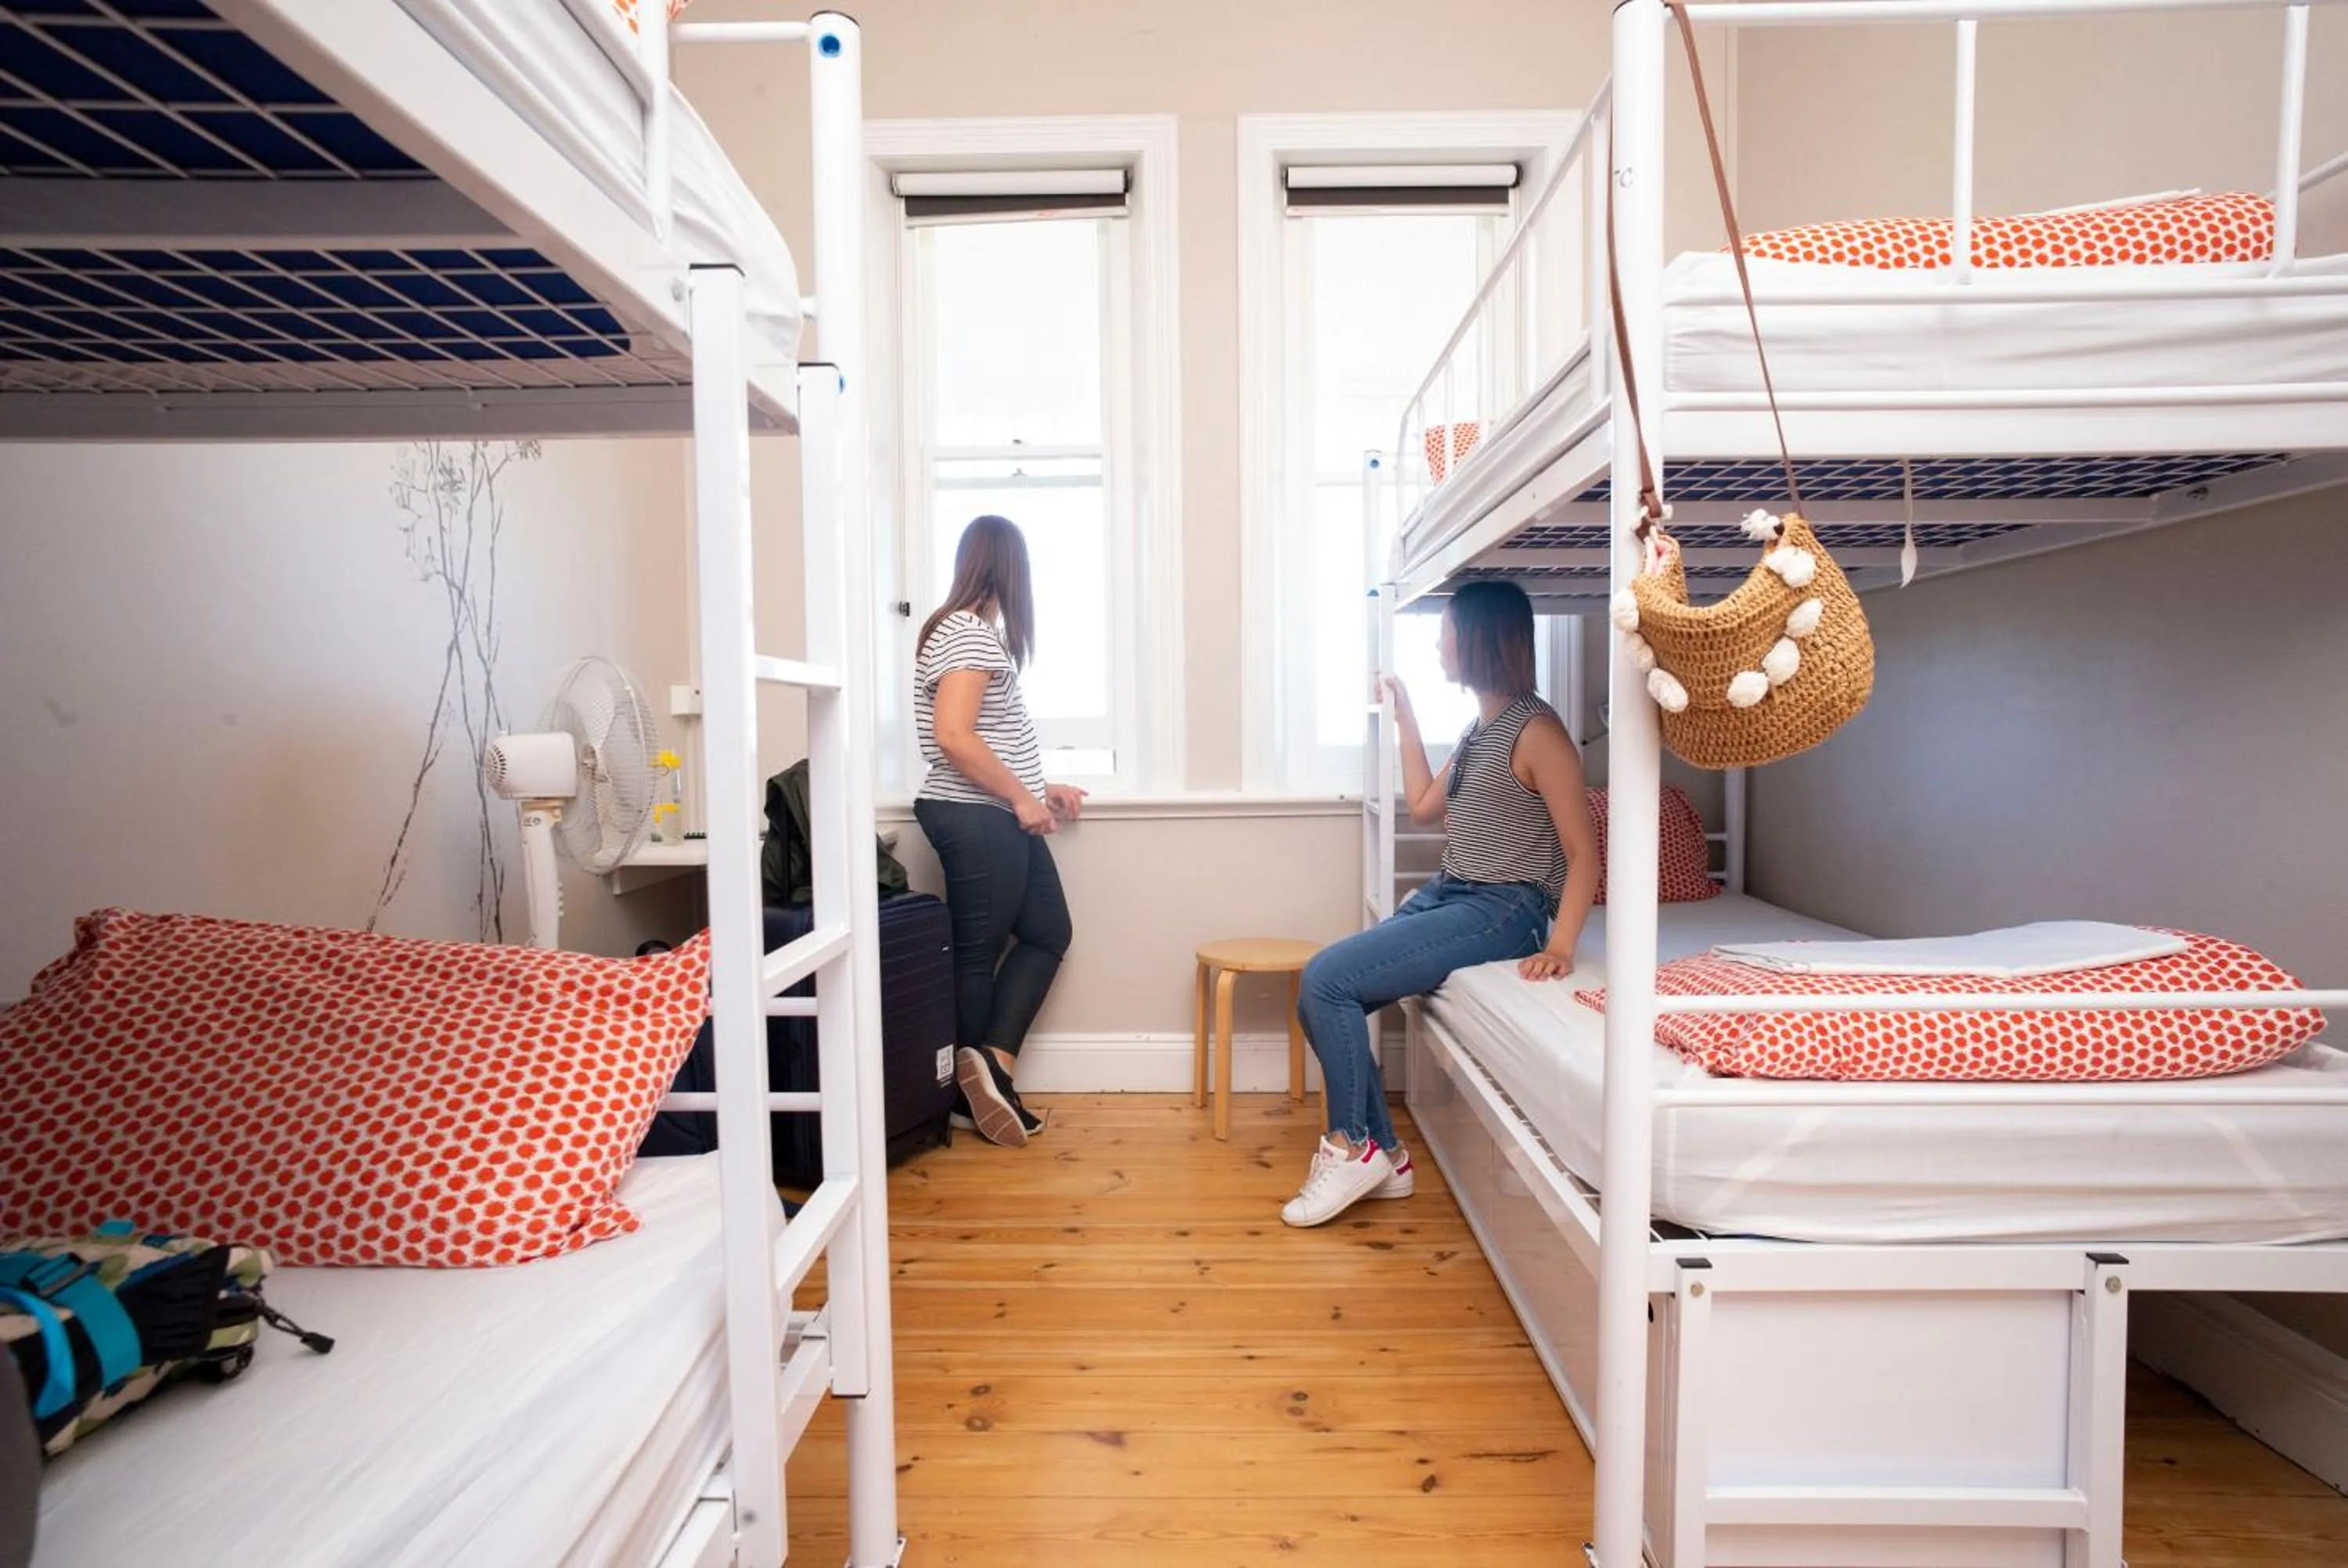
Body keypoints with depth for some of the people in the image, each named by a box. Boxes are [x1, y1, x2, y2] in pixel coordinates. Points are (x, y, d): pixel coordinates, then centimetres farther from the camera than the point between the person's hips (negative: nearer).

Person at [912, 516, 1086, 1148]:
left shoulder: (975, 630, 17)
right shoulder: (969, 633, -14)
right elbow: (953, 737, -24)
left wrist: (1039, 788, 16)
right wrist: (1022, 799, -19)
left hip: (998, 818, 10)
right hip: (978, 820, -10)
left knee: (1048, 933, 14)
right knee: (978, 953, 1)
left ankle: (989, 1069, 12)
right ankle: (977, 1090, 16)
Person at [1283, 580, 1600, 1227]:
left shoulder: (1536, 730, -12)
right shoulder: (1479, 726, 15)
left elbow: (1583, 854, -13)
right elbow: (1424, 806, 22)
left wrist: (1562, 943, -26)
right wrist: (1405, 716, 23)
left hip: (1502, 911, -9)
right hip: (1446, 895, 9)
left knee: (1328, 978, -20)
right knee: (1321, 997, -5)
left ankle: (1355, 1147, -1)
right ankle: (1384, 1156, 6)